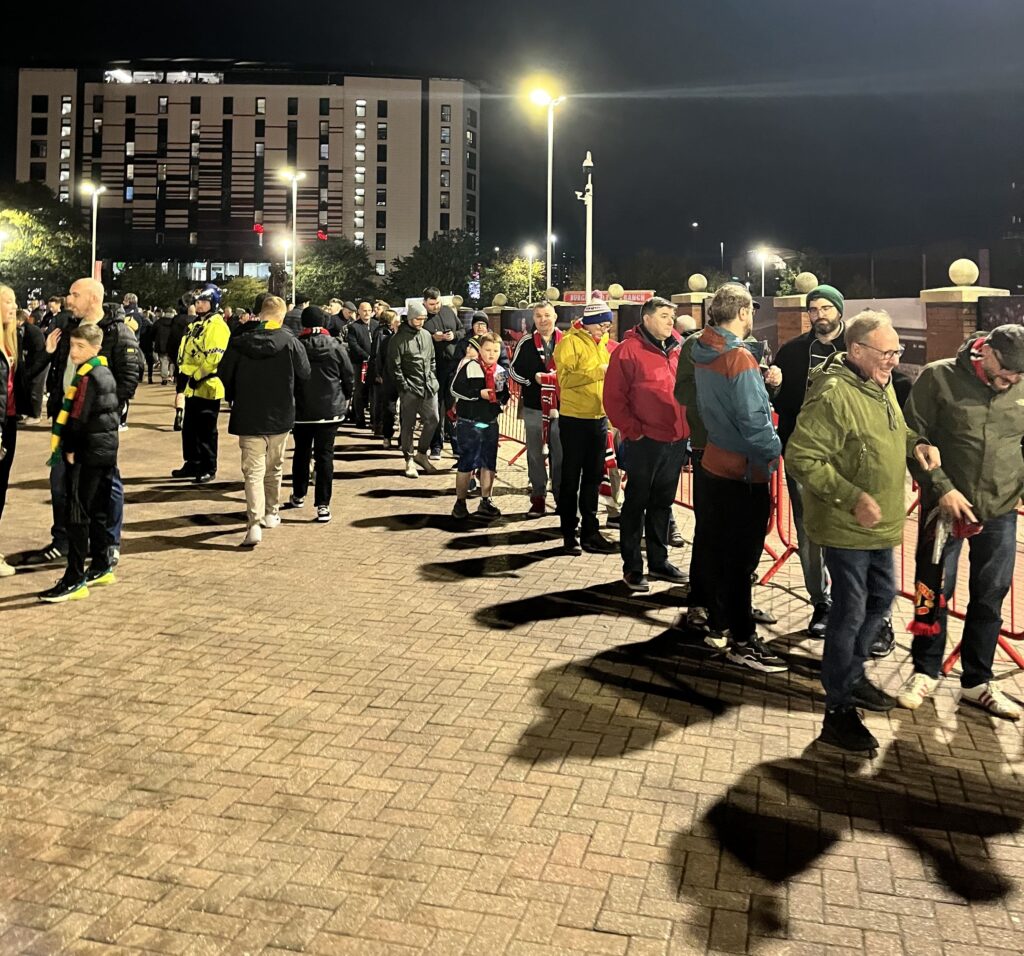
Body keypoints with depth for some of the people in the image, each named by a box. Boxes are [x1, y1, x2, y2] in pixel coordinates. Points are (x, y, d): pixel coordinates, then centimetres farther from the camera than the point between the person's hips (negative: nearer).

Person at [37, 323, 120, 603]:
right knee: (98, 513, 16)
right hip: (107, 452, 10)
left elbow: (78, 419, -20)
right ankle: (101, 568, 24)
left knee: (76, 516, -7)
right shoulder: (105, 373, 13)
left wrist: (69, 449, -8)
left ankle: (74, 581, -6)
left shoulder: (87, 376, -16)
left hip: (88, 455, -10)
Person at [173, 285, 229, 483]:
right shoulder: (197, 324, 18)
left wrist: (197, 376, -20)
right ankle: (193, 464, 26)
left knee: (206, 431, -3)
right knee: (189, 428, 15)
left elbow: (215, 357, -23)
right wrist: (184, 373, 15)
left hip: (207, 386, -10)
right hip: (193, 386, 10)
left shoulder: (217, 325, -14)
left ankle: (209, 469, 6)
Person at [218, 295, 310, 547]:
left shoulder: (240, 343, -8)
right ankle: (271, 513, 32)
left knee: (253, 471, -1)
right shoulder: (291, 342, -11)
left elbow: (224, 376, -2)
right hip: (280, 416, 1)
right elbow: (304, 374, -2)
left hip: (248, 417, -1)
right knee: (274, 468, 19)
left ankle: (254, 523, -15)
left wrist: (235, 399, 16)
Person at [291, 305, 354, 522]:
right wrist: (346, 397, 17)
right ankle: (323, 504, -6)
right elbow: (349, 376, 0)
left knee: (301, 452, 18)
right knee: (325, 455, 0)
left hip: (301, 409, 1)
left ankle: (299, 495, 32)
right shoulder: (336, 347, -6)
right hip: (330, 410, -1)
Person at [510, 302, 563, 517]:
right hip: (533, 406, 1)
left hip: (560, 406, -1)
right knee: (535, 453, 7)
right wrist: (533, 378, -12)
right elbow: (513, 370, 3)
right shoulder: (525, 343, 2)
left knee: (560, 453, 5)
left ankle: (561, 495, 16)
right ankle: (538, 497, 15)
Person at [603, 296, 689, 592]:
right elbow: (613, 398, -9)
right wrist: (632, 430, -12)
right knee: (636, 503, 4)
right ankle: (632, 567, 14)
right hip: (644, 442, -6)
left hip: (676, 441, 6)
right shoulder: (628, 350, -7)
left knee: (663, 503, 16)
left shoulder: (678, 350, 10)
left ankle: (658, 561, 28)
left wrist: (687, 428, 10)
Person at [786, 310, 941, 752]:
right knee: (850, 613, -2)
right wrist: (853, 498, -29)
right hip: (845, 528, -9)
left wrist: (915, 442, 2)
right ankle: (838, 712, 11)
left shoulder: (880, 385, 6)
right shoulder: (832, 394, -24)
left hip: (880, 524, 9)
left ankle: (852, 675, 41)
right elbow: (802, 459, -25)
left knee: (882, 596, 22)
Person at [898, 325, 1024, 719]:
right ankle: (925, 671, 26)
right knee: (935, 592, 7)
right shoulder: (939, 378, -10)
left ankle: (977, 682, 27)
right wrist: (942, 489, -14)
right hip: (946, 506, -3)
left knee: (990, 598, 11)